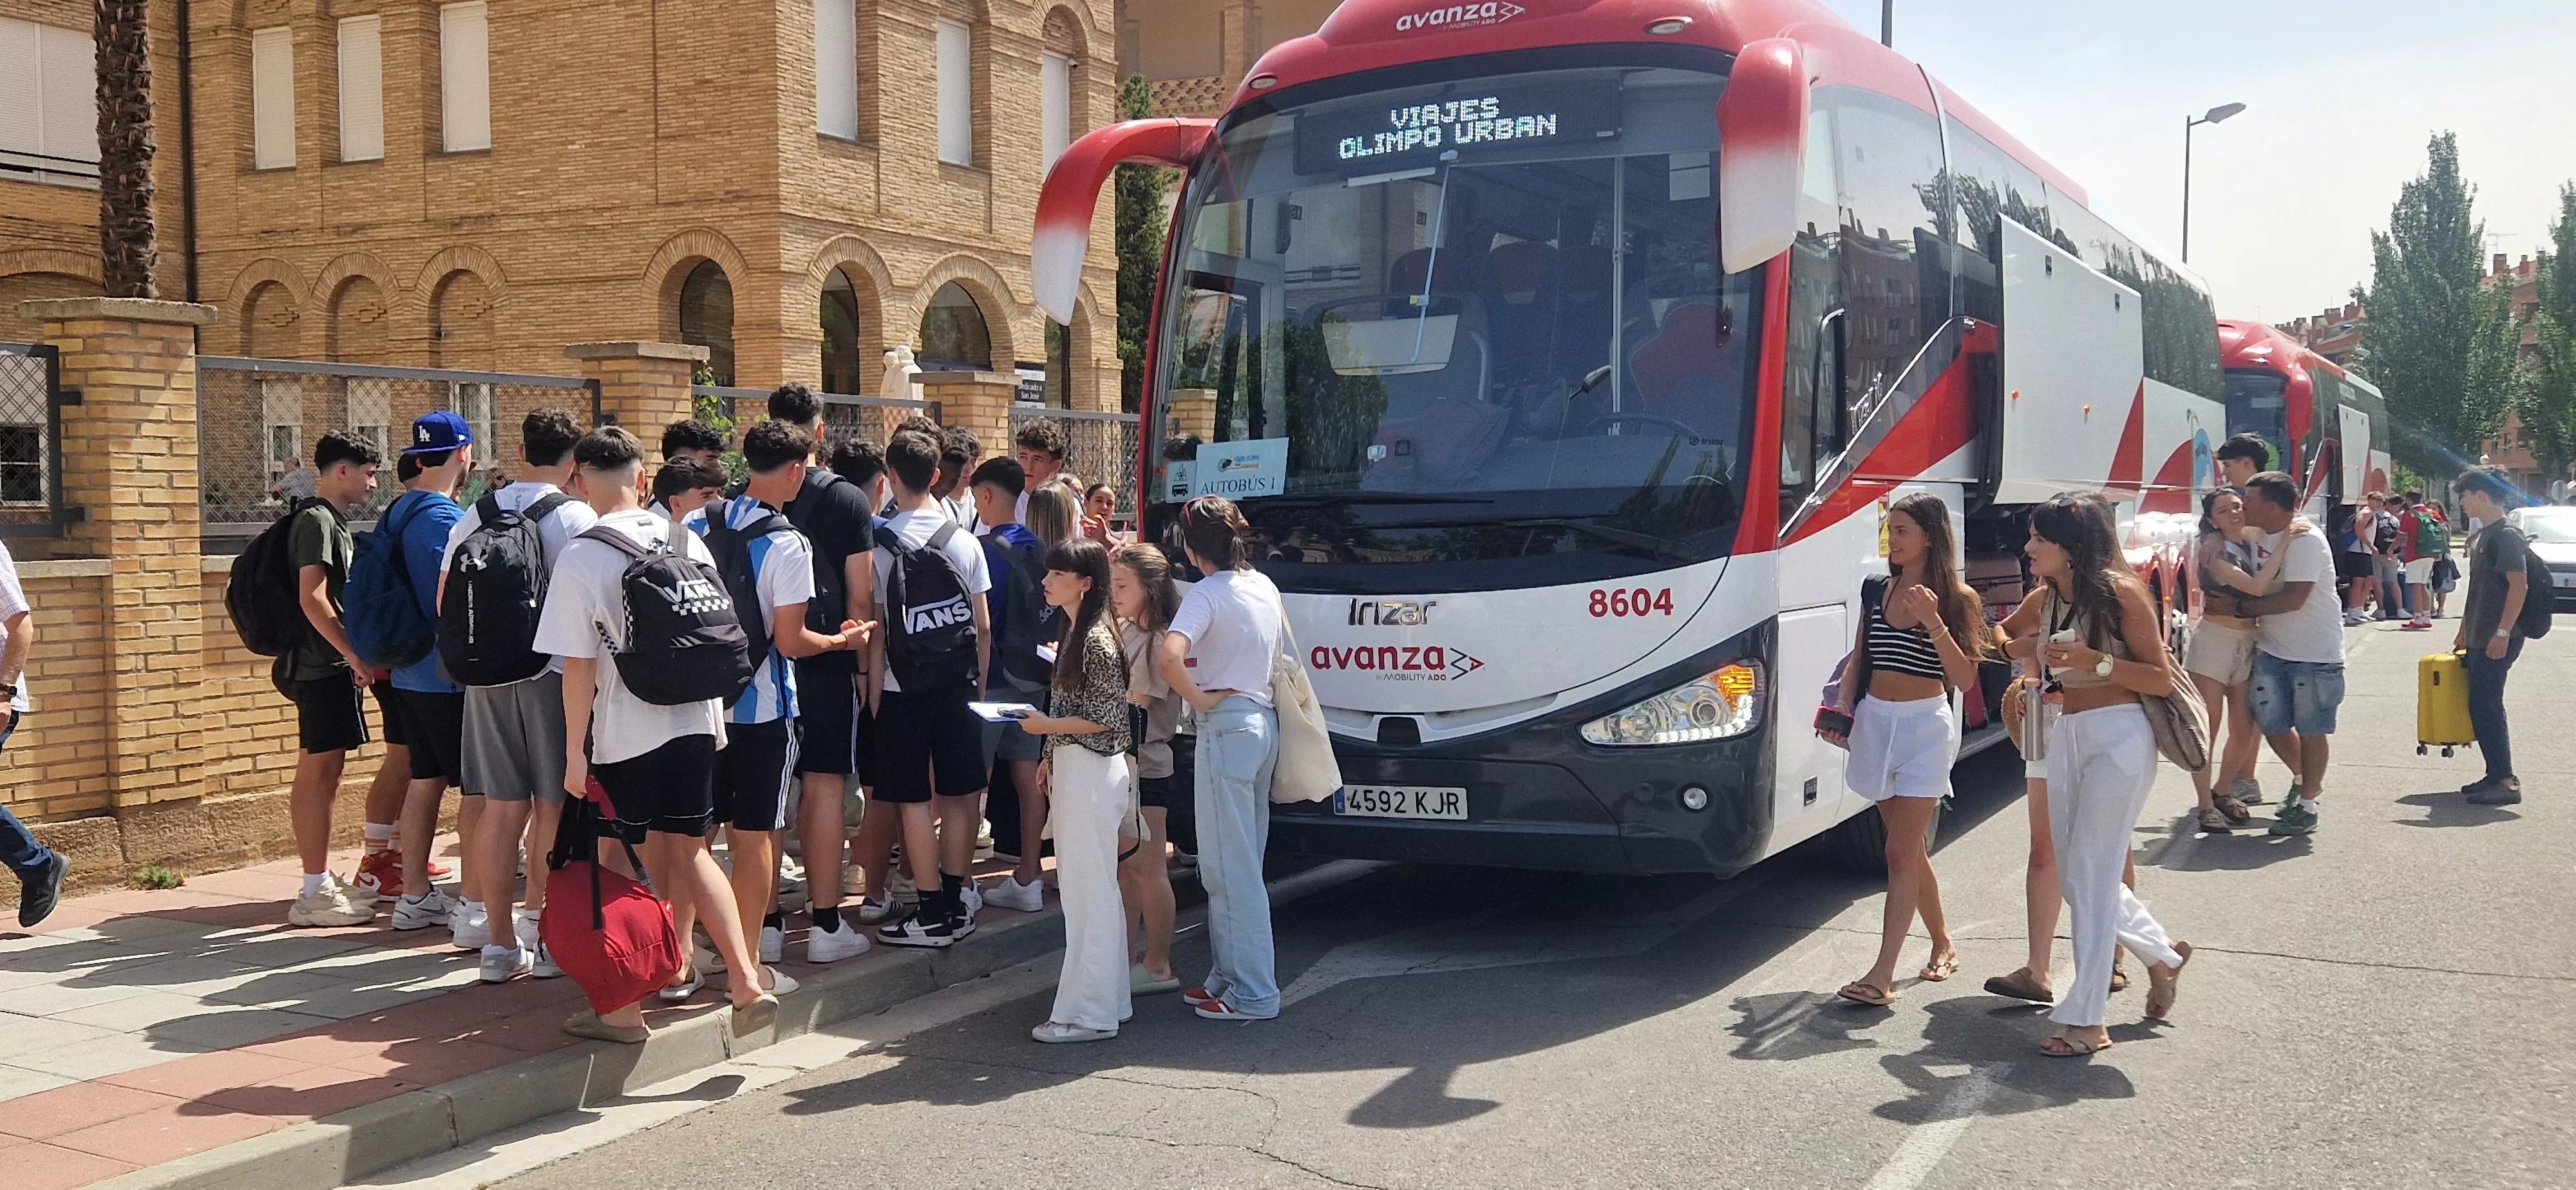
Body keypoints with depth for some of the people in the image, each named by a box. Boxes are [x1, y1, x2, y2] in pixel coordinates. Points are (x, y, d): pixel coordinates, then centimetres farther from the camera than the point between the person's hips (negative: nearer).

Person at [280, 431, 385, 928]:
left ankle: (322, 883, 19)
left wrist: (354, 658, 20)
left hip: (331, 665, 10)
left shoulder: (333, 522, 19)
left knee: (324, 775, 12)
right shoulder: (316, 520, -11)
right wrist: (356, 656, -19)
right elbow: (312, 599, -20)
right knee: (317, 775, -8)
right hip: (322, 666, -10)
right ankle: (314, 895, -6)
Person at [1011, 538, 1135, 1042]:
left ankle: (1089, 1013, 0)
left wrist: (1046, 726, -15)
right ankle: (1109, 1000, 22)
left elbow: (1108, 718, -17)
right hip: (1072, 769, 10)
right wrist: (1053, 756, 17)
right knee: (1086, 890, 14)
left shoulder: (1097, 640, -15)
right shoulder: (1074, 634, 14)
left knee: (1089, 892, -5)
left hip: (1093, 772, -10)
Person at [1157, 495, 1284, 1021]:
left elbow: (1169, 657, -30)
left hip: (1226, 726, -9)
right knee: (1242, 862, 15)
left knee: (1230, 866, -3)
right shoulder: (1264, 585, 11)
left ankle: (1253, 993, 0)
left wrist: (1199, 698, -15)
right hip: (1265, 721, 9)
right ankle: (1231, 976, 23)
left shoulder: (1207, 594, -14)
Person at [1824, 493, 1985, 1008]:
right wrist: (1843, 708, -1)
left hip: (1926, 724, -5)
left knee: (1901, 853, -11)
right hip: (1875, 720, 5)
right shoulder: (1878, 591, 9)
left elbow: (1965, 679, -11)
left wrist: (1933, 621, -22)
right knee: (1909, 847, 14)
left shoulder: (1956, 598, -5)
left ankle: (1882, 975, -14)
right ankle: (1943, 943, 32)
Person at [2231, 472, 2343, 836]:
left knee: (2310, 730, 3)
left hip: (2315, 653, -7)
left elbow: (2293, 600, -25)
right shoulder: (2258, 537, 5)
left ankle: (2306, 806, 14)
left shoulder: (2305, 540, -19)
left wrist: (2243, 607, -16)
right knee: (2272, 724, 9)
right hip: (2271, 649, 7)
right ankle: (2302, 779, 34)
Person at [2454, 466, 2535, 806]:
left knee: (2486, 706, -9)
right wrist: (2464, 631, 23)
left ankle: (2505, 782, -5)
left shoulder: (2507, 535, -13)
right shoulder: (2481, 537, 15)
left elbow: (2519, 586, -19)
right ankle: (2498, 775, 17)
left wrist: (2503, 632, -23)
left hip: (2497, 640, -9)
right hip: (2478, 638, 9)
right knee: (2483, 706, 11)